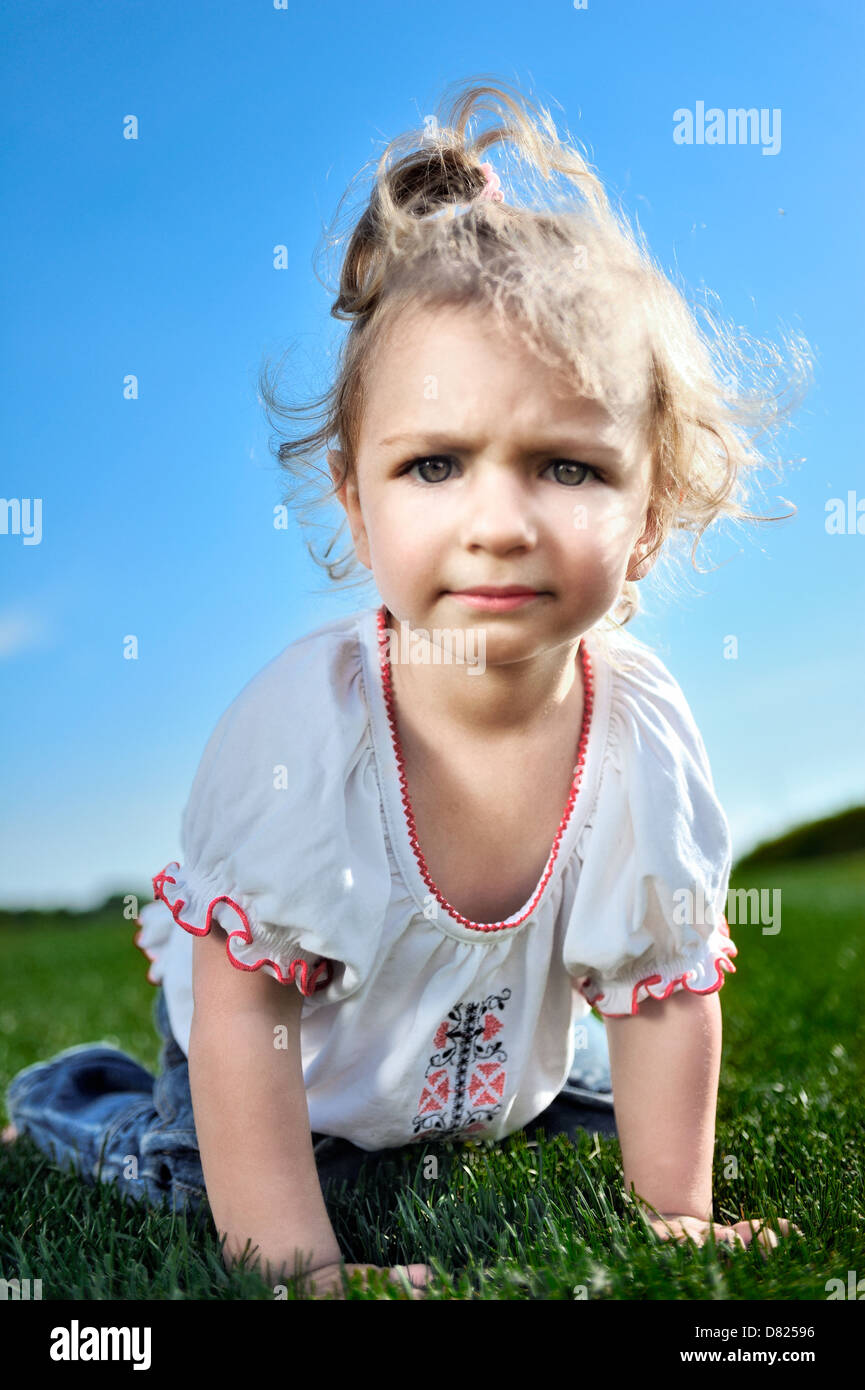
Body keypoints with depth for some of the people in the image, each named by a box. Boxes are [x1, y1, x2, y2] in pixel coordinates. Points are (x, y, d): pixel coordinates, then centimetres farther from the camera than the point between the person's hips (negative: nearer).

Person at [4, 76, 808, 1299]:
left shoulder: (650, 739, -28)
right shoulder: (298, 731, -39)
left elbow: (665, 992, -14)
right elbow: (243, 1016, -30)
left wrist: (678, 1215, -7)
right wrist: (300, 1265, -28)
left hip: (505, 1062, 4)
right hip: (299, 1060, -3)